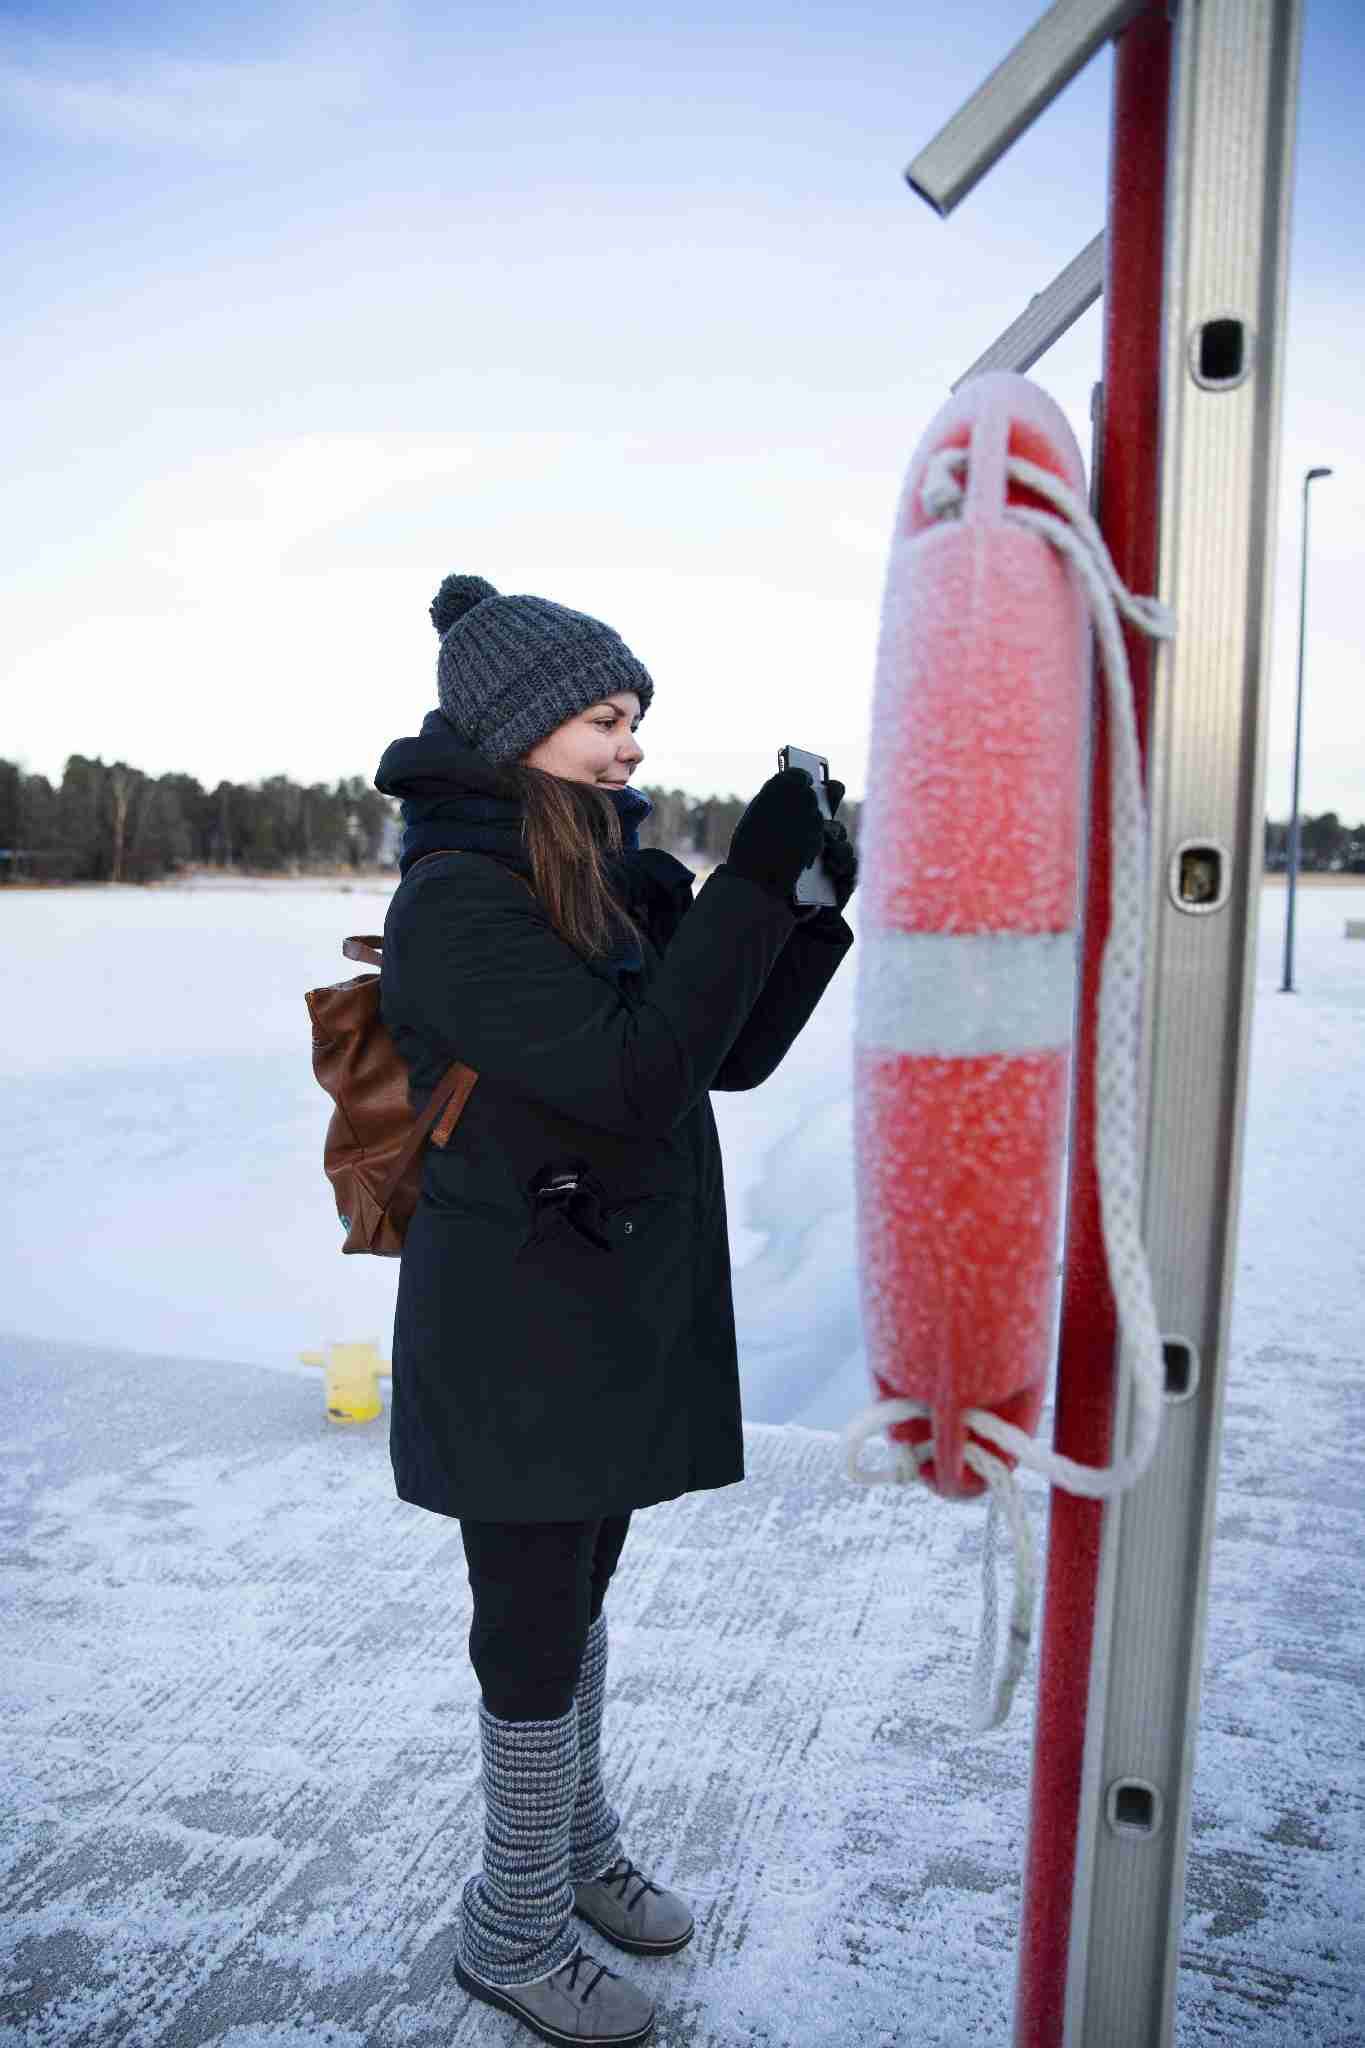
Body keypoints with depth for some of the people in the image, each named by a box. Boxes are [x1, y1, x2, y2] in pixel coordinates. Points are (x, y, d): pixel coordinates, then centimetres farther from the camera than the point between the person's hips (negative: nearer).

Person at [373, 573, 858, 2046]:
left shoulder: (609, 878, 6)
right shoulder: (458, 902, -20)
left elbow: (732, 1054, 5)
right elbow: (635, 1075, -29)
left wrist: (816, 898, -6)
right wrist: (752, 882, -27)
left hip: (619, 1309, 8)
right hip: (516, 1330, -8)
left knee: (575, 1590, 23)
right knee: (539, 1620, 8)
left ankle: (576, 1844, 45)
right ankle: (513, 1928, 32)